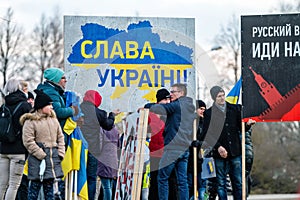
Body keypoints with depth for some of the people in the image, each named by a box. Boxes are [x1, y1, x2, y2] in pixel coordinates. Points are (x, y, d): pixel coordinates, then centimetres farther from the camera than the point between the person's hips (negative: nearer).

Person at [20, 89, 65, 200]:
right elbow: (28, 142, -12)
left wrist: (60, 153, 6)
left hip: (53, 157, 6)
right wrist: (41, 155, -14)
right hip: (38, 159, -6)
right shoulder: (30, 121, -8)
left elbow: (60, 137, 18)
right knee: (35, 186, -3)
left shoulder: (54, 120, 13)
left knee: (49, 185, 11)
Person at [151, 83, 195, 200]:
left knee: (162, 178, -2)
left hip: (173, 148, -8)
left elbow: (160, 109, -17)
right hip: (185, 148, 8)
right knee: (182, 180, 7)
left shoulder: (177, 105, -9)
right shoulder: (191, 107, 18)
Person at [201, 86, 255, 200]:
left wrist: (247, 124, -10)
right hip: (219, 153, -2)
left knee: (238, 183, 3)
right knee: (221, 184, 2)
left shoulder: (235, 109, 8)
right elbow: (206, 135, -2)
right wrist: (218, 147, -13)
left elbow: (241, 129, 12)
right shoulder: (209, 113, 0)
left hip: (235, 152, 2)